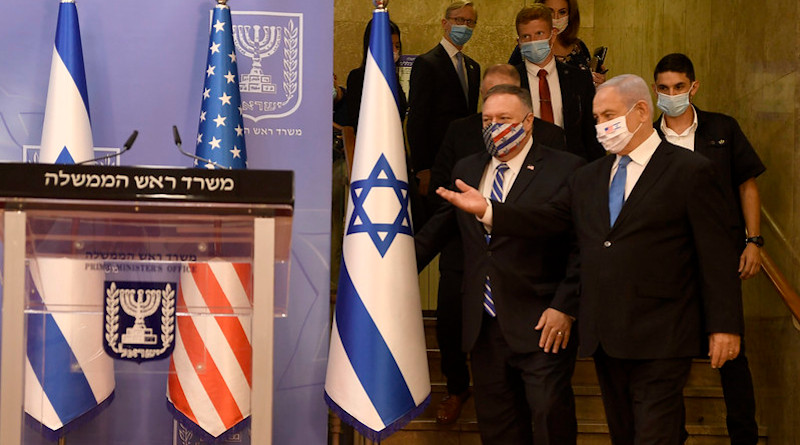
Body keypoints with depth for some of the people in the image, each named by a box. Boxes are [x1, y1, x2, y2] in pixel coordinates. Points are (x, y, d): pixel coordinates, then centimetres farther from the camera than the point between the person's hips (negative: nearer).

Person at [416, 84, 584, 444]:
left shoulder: (565, 169, -5)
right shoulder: (466, 169, 13)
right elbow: (434, 233, 21)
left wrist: (564, 308, -14)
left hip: (542, 328, -5)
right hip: (483, 329, 5)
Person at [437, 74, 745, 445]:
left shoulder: (690, 171, -3)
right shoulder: (588, 178, 16)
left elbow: (716, 255, -5)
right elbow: (546, 219, 8)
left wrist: (724, 325, -9)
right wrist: (488, 210, -6)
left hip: (660, 340, -6)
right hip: (605, 337, 6)